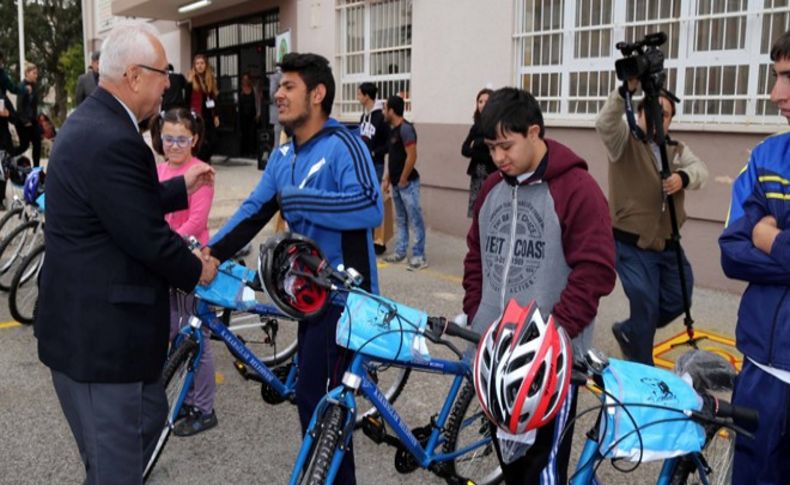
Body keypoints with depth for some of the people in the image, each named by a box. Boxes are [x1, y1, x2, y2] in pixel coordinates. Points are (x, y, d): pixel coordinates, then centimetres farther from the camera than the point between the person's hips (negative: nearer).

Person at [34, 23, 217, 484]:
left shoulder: (93, 120, 9)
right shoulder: (111, 139, -25)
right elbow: (147, 238, -23)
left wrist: (182, 187, 20)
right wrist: (197, 270, -6)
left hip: (94, 318, 11)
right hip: (99, 329, -11)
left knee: (149, 416, 25)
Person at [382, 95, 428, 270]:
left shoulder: (405, 128, -16)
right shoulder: (393, 129, 13)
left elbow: (412, 157, -20)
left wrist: (403, 180, -16)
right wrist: (387, 179, 16)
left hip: (407, 183, -10)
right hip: (396, 183, 10)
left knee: (415, 220, -5)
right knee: (400, 220, 15)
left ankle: (419, 256, -2)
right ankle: (400, 252, 23)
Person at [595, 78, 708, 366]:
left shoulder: (677, 149, 13)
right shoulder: (624, 141, -3)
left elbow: (699, 170, -5)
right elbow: (605, 123, -25)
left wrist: (684, 177, -29)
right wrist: (626, 90, -40)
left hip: (668, 244, 6)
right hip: (632, 245, -6)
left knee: (678, 300, 12)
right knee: (646, 306, -4)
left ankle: (628, 332, 36)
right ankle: (642, 371, 16)